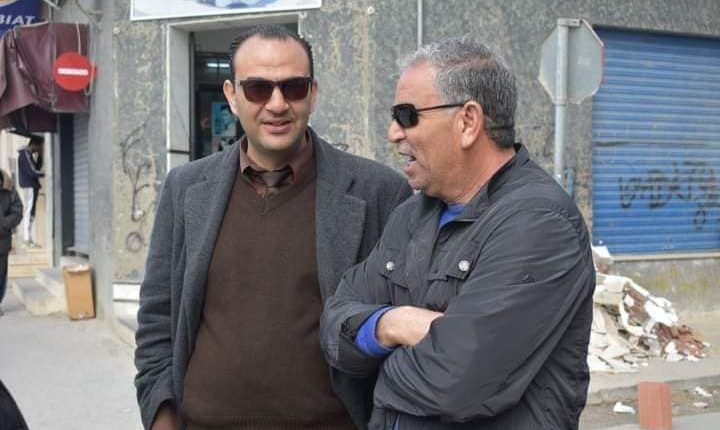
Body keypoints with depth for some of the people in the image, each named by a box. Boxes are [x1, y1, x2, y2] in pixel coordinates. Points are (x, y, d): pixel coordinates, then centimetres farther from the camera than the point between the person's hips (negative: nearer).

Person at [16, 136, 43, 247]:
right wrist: (45, 174, -7)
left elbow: (37, 168, 19)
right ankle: (27, 238, -10)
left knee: (31, 212, 9)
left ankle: (28, 238, 12)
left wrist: (40, 155, 8)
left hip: (32, 186, 10)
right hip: (29, 186, -10)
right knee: (29, 211, -10)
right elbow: (32, 172, -17)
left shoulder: (29, 154, 18)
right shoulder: (25, 154, -12)